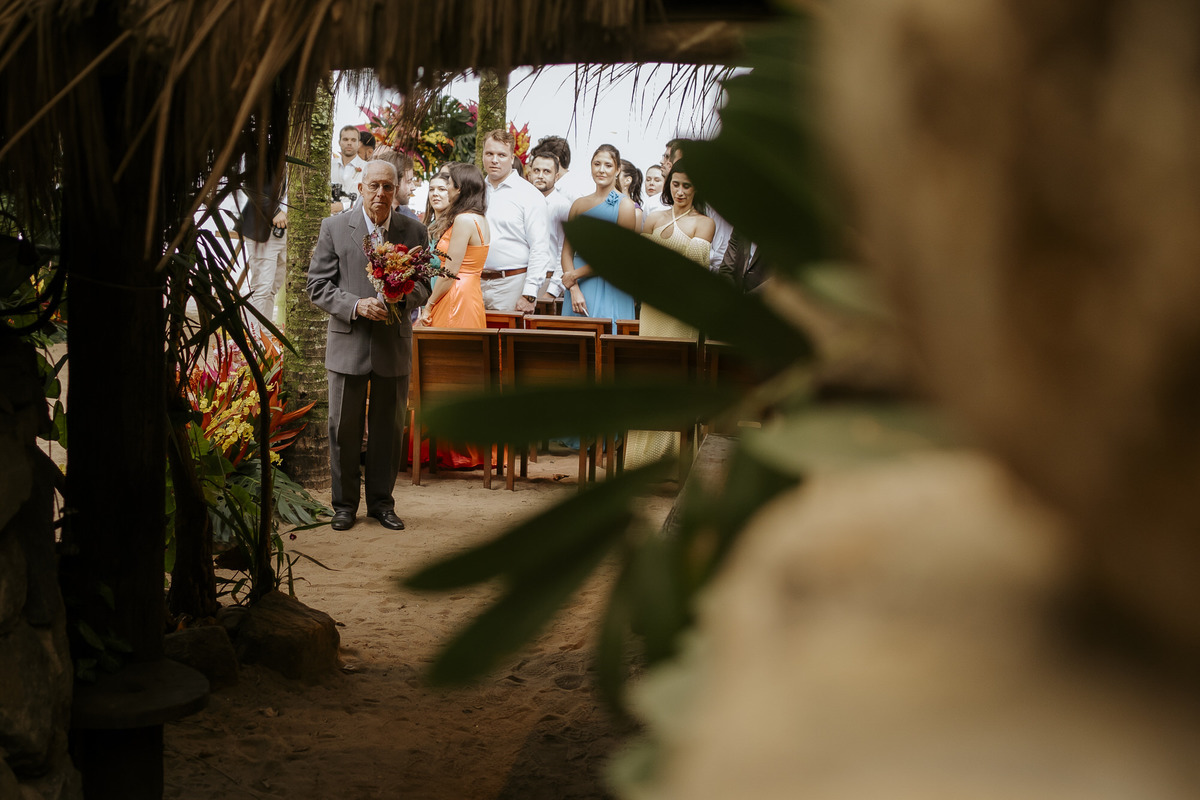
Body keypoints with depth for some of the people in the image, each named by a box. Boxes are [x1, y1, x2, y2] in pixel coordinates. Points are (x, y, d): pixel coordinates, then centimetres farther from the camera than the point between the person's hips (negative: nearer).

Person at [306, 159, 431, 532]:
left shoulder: (415, 231, 4)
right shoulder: (334, 227, 0)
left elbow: (423, 285, 8)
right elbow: (318, 285, -2)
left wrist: (401, 298, -14)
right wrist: (356, 305, -18)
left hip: (395, 344, 1)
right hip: (348, 344, -1)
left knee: (389, 428, 9)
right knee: (343, 429, 5)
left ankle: (381, 502, 24)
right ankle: (344, 504, 20)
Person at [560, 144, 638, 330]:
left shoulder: (625, 205, -2)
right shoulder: (579, 204, 12)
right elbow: (567, 251, 8)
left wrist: (575, 275, -6)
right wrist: (574, 289, -8)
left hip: (609, 293, -4)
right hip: (577, 288, 4)